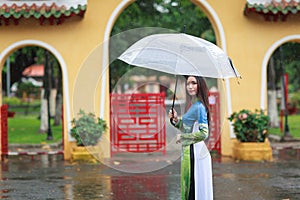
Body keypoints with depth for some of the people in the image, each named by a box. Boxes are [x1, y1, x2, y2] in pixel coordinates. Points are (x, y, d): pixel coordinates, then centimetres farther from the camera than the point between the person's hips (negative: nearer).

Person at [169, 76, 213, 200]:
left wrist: (182, 137, -13)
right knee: (189, 187, 15)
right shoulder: (191, 105, 13)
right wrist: (176, 119, 7)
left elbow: (203, 133, -22)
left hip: (194, 151, -9)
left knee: (194, 189, -3)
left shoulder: (199, 106, -15)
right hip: (188, 151, 9)